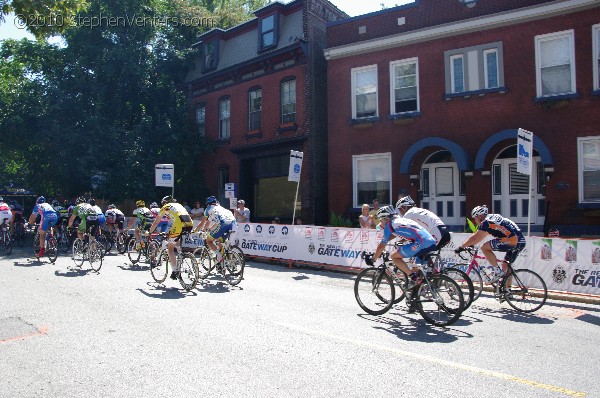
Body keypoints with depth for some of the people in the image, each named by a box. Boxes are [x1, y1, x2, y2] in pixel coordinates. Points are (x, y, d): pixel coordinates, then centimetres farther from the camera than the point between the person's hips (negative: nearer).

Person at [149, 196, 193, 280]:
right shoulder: (179, 205, 35)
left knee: (170, 247, 10)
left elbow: (156, 223, 26)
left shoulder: (165, 207, 21)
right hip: (190, 225, 5)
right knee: (177, 242, 33)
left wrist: (149, 233, 40)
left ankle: (175, 271, 3)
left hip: (179, 225, -5)